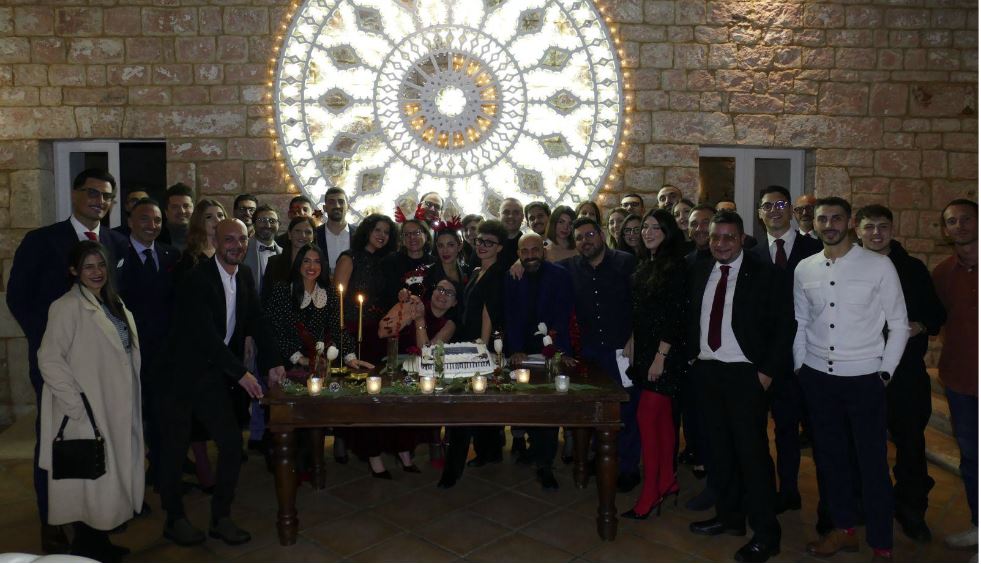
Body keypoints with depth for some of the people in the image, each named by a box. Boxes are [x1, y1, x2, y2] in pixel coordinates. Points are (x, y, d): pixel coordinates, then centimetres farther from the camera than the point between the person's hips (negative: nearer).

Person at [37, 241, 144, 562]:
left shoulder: (113, 305, 11)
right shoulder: (67, 307, -12)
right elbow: (49, 360, -17)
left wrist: (128, 407, 13)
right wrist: (77, 405, -18)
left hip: (116, 411, 7)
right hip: (86, 413, -7)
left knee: (110, 478, 14)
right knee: (90, 480, 1)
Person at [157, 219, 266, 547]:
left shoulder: (244, 277, 4)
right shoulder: (197, 279, -18)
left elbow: (256, 322, 10)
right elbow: (207, 335, -24)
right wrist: (241, 374, -23)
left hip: (215, 376, 6)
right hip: (182, 373, -6)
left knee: (232, 444, 3)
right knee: (175, 448, 7)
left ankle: (221, 519, 17)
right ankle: (175, 520, 24)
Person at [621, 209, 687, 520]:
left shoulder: (675, 266, -12)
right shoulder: (643, 265, 12)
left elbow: (675, 315, -16)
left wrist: (661, 356, -18)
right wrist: (632, 345, 11)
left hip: (664, 352, -8)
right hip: (643, 350, 8)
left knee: (646, 417, -9)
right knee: (662, 416, 14)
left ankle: (650, 492, 1)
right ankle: (667, 480, 25)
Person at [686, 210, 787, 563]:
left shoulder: (762, 274, -7)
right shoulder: (699, 272, 9)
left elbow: (784, 324, -7)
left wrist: (767, 370, -10)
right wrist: (693, 355, 8)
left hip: (745, 374, -5)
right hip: (706, 371, 5)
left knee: (752, 451, -4)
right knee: (719, 447, 14)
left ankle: (766, 534, 7)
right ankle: (729, 516, 29)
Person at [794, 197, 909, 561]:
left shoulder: (879, 265, -6)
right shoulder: (804, 269, 4)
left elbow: (899, 324, -1)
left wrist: (885, 372, -3)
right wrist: (800, 366, 8)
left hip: (864, 378, -3)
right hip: (817, 377, 4)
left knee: (873, 464, 1)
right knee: (829, 457, 13)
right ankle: (843, 529, 31)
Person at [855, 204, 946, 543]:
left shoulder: (913, 269, 2)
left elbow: (937, 312, 6)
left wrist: (920, 327, -13)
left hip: (906, 369, 0)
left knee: (910, 439, 6)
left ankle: (911, 509, 23)